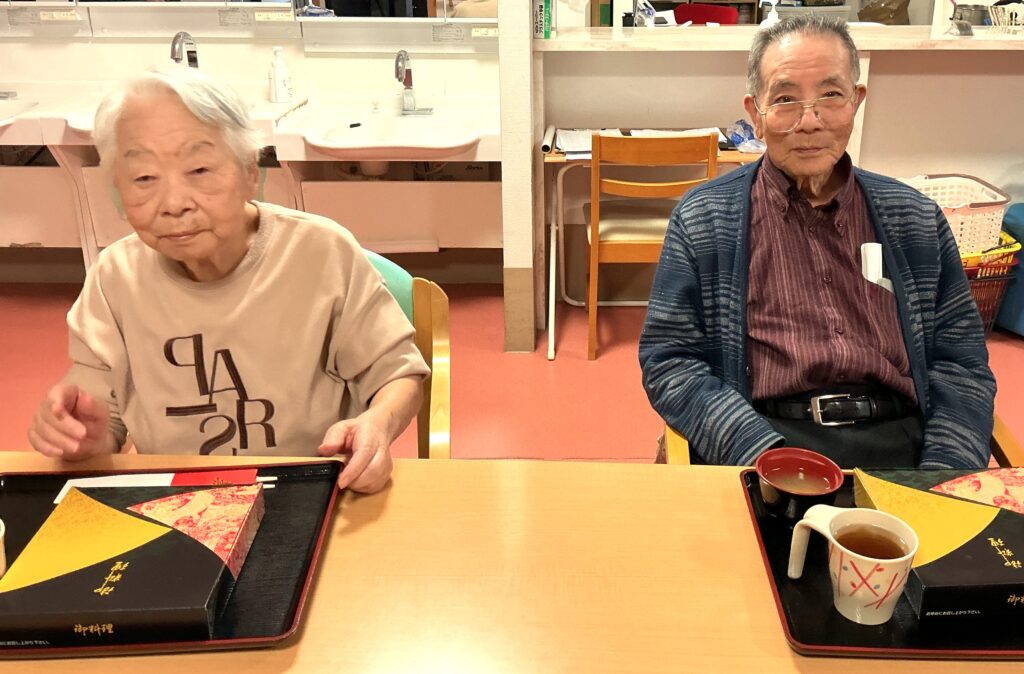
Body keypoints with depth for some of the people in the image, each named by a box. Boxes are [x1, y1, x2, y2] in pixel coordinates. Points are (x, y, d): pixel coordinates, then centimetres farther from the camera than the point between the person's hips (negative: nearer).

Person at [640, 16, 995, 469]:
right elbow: (668, 360, 0)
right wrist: (761, 453, -14)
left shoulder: (916, 219, 13)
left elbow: (960, 362, 12)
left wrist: (944, 478, -6)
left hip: (899, 438, 3)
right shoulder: (701, 220, 5)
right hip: (763, 433, -3)